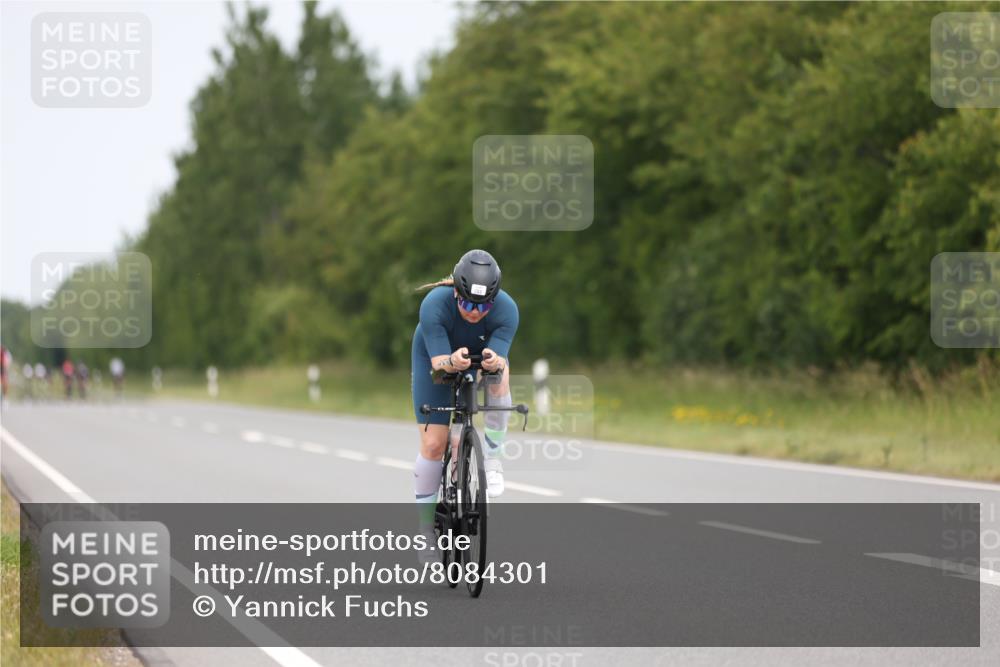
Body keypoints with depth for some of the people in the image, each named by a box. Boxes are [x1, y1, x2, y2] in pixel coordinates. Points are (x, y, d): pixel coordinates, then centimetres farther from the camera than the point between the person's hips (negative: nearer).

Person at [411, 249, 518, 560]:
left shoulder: (506, 309, -33)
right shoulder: (434, 305, -37)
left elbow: (500, 358, -40)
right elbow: (439, 362, -39)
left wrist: (494, 362, -63)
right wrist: (452, 362, -62)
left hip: (484, 354, 1)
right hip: (436, 360, -1)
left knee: (500, 374, -36)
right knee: (433, 445, -9)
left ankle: (493, 458, -18)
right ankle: (426, 527, 7)